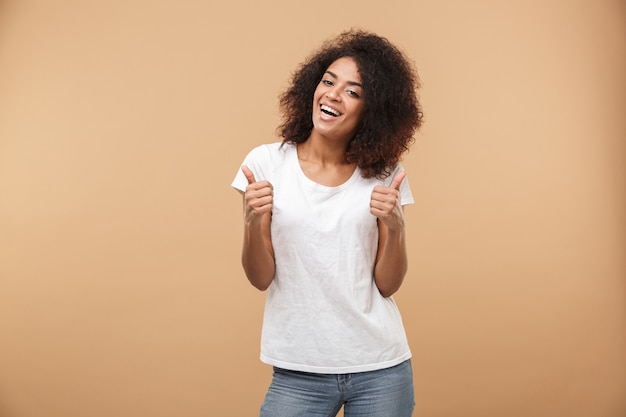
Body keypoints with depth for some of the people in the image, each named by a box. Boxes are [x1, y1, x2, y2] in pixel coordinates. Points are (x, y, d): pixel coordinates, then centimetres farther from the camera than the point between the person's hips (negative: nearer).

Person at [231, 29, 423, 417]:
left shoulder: (384, 175, -2)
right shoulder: (267, 162, -5)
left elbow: (388, 285, -2)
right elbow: (261, 278, -4)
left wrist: (395, 227, -18)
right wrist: (253, 222, -22)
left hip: (380, 370, 1)